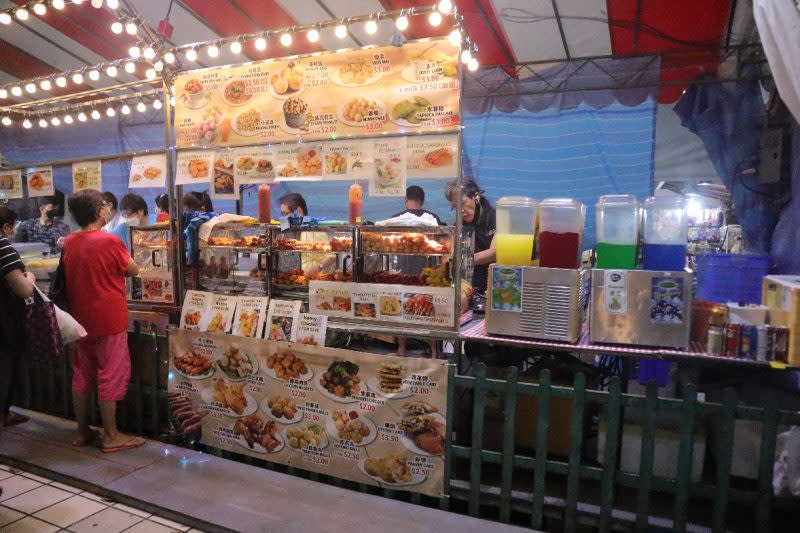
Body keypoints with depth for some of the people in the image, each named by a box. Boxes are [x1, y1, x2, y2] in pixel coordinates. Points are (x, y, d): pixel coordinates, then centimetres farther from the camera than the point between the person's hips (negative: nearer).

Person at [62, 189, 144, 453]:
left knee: (81, 376, 15)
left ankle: (83, 432, 26)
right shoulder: (110, 241, -17)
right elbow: (133, 271, -5)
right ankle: (111, 436, 10)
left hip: (80, 320, 7)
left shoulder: (68, 243, 3)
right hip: (109, 321, -7)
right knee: (110, 377, 2)